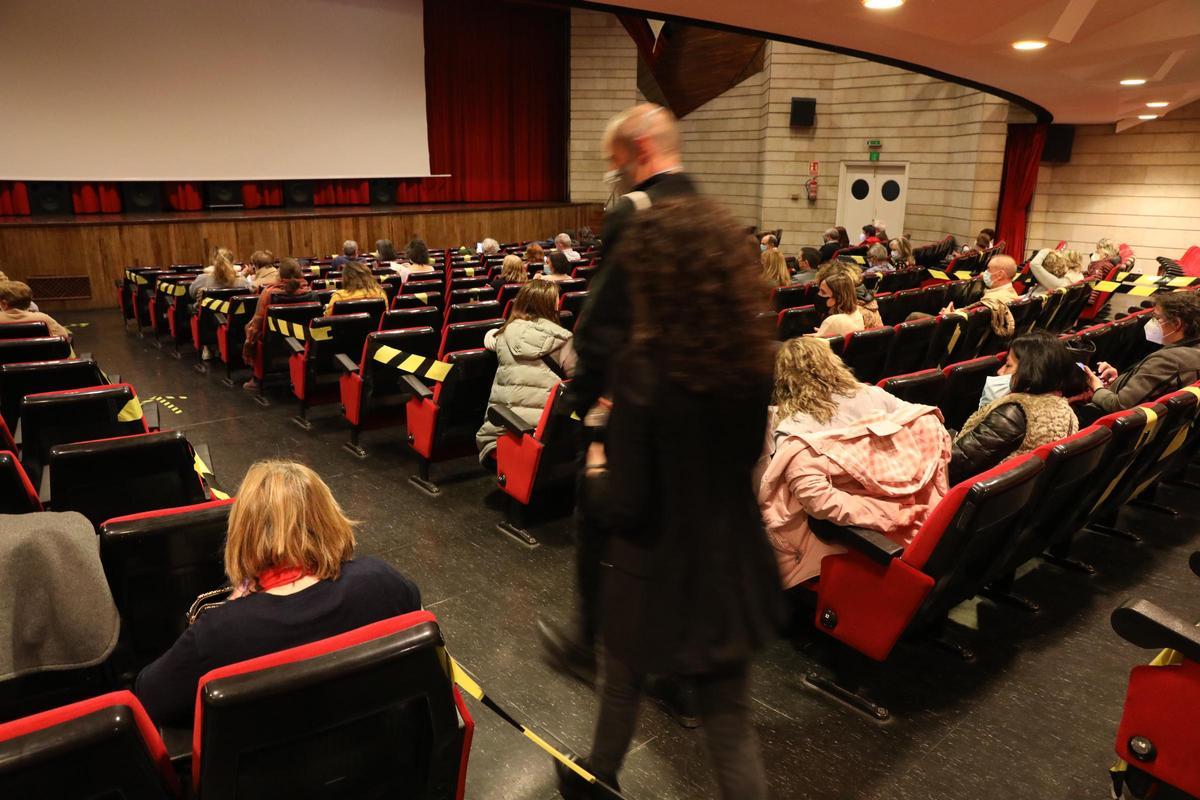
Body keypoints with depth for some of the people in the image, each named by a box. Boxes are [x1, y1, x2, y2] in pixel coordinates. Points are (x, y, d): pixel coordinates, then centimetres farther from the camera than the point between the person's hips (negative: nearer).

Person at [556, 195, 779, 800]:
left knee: (622, 684, 25)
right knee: (728, 717, 17)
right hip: (731, 562, 4)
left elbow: (623, 505, -21)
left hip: (658, 568, -4)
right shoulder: (751, 352, -8)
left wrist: (596, 473, -1)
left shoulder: (645, 365, -25)